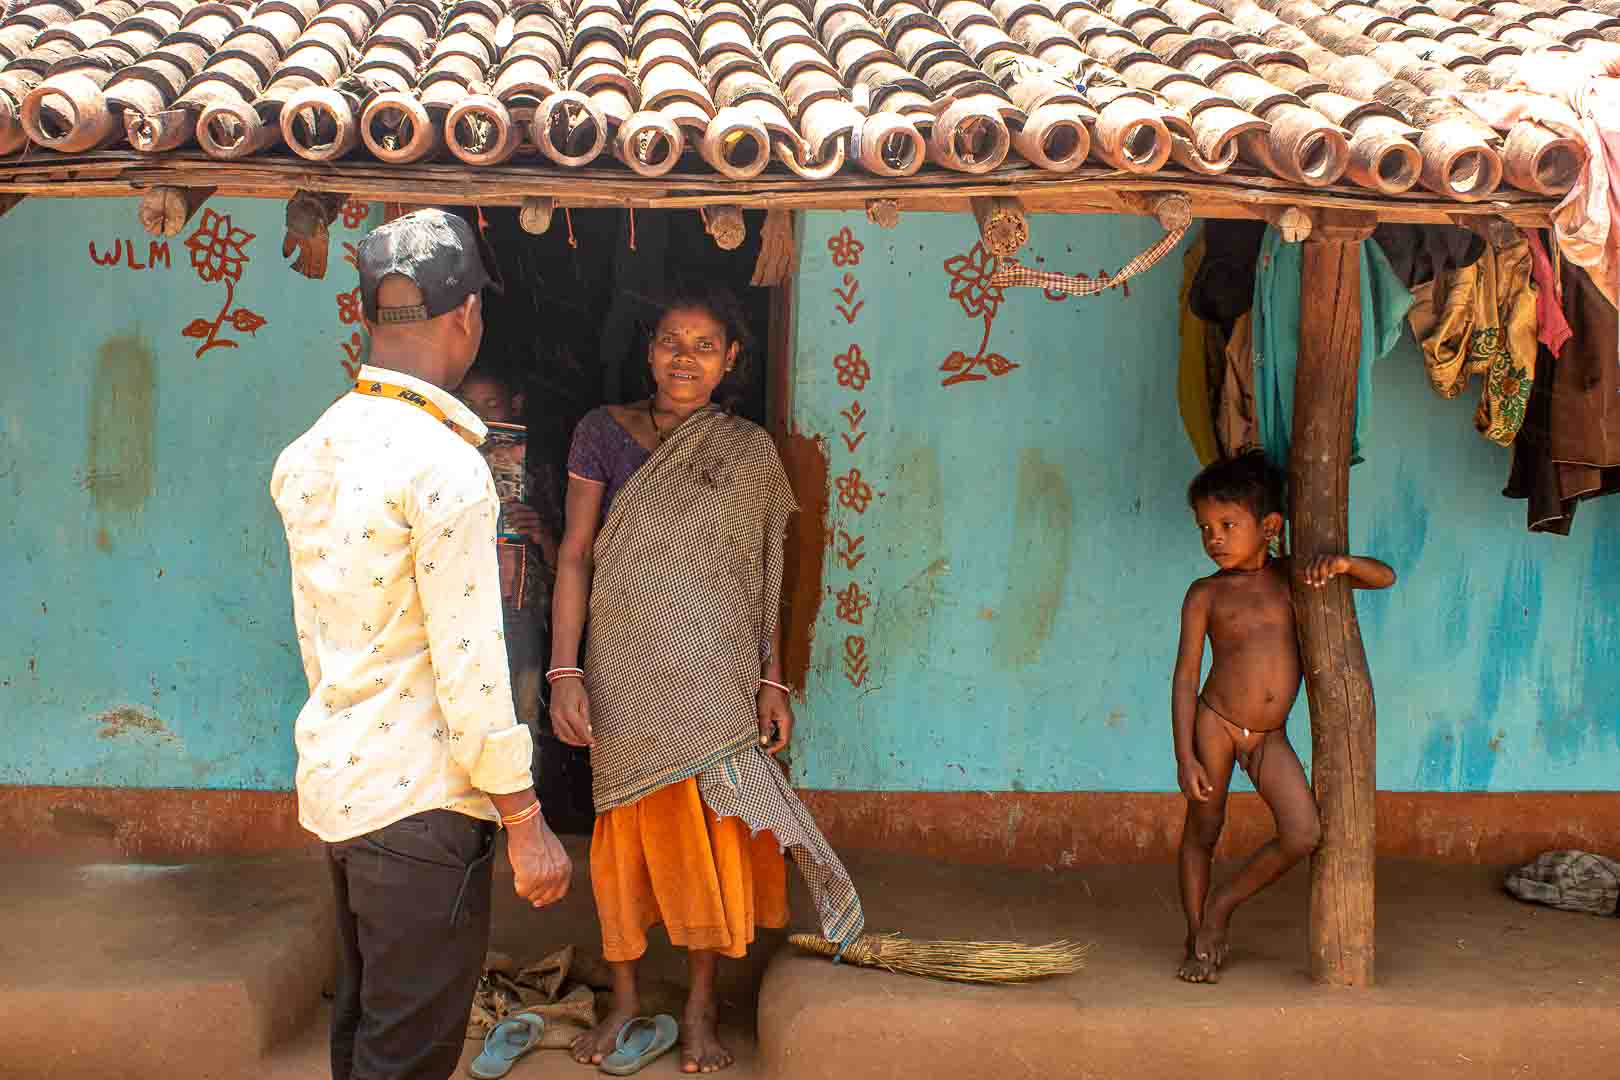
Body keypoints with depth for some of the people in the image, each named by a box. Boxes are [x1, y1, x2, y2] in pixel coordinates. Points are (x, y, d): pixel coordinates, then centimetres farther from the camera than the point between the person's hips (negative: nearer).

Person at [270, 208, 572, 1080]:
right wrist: (525, 822, -13)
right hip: (418, 802, -8)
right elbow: (469, 668, -20)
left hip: (331, 780, 9)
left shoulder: (306, 454, 7)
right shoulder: (445, 465, -19)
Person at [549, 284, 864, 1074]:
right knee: (629, 830, 7)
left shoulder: (749, 453, 3)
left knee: (713, 831, 5)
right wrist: (564, 671, -12)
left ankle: (700, 1007, 20)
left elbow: (762, 580, 5)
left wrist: (772, 681, 0)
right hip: (629, 675, -1)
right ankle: (624, 1000, 23)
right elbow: (575, 556, -4)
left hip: (715, 677, 1)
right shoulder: (604, 432, -1)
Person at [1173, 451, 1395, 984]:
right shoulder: (1206, 594, -3)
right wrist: (1185, 756, -13)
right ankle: (1197, 939, 22)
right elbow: (1186, 677, -5)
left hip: (1269, 736, 2)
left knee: (1303, 834, -12)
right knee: (1201, 832, 4)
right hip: (1215, 723, -2)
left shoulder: (1291, 576, 3)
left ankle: (1222, 904, 10)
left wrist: (1343, 563, -18)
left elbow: (1385, 577, 4)